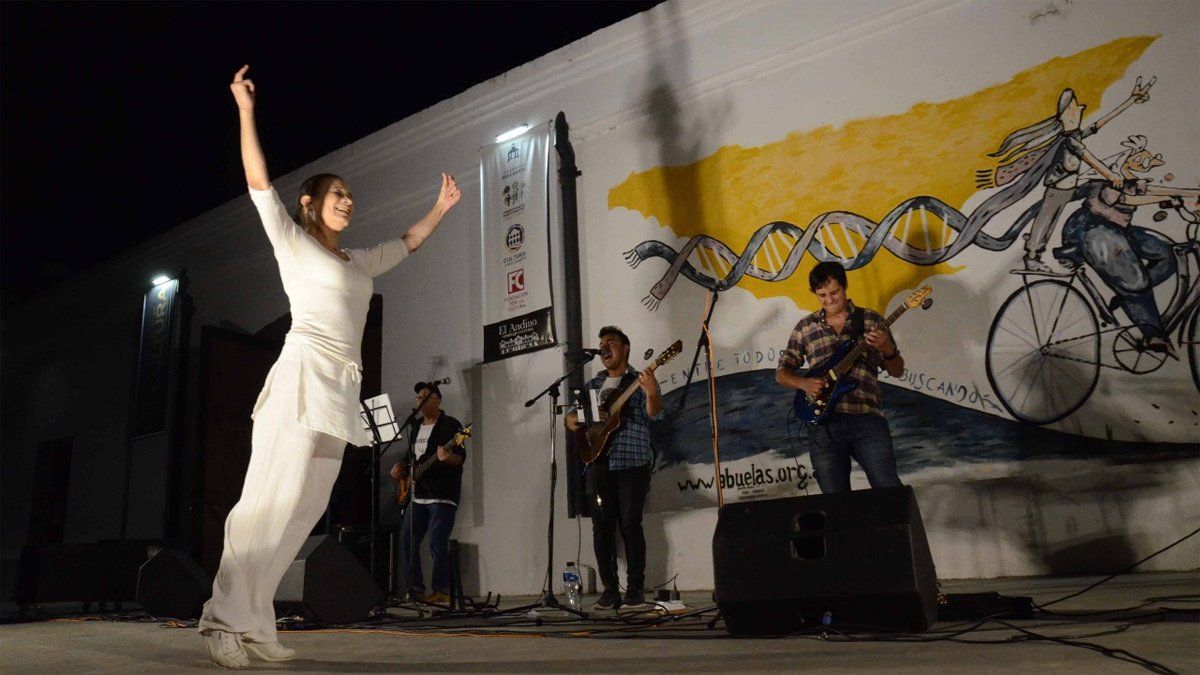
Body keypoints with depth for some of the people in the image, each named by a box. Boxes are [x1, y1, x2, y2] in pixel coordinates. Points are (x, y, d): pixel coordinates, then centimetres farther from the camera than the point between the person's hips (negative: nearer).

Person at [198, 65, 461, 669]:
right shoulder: (292, 242, 10)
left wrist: (442, 207, 38)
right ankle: (226, 620, -10)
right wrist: (246, 110, -2)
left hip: (341, 390, 7)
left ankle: (252, 624, 2)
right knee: (271, 500, -14)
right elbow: (259, 184, 1)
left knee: (304, 509, 0)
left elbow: (408, 242, 39)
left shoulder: (358, 262, 26)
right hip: (303, 376, -6)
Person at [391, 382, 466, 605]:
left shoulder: (451, 425, -4)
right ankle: (415, 589, 14)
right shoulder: (416, 427, 19)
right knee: (407, 541, 6)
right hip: (418, 494, 8)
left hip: (442, 495, -8)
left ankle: (441, 591, 0)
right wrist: (399, 467, 10)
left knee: (437, 544, -10)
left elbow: (461, 458, -14)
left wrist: (447, 458, -34)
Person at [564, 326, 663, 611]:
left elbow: (654, 413, -13)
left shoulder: (639, 381, 3)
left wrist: (652, 393, -35)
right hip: (599, 464, 5)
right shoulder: (593, 384, 19)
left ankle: (635, 591, 2)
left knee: (630, 525, -6)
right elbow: (572, 418, 21)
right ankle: (610, 590, 10)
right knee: (602, 528, 3)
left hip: (632, 464, -5)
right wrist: (573, 421, -3)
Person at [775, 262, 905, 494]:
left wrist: (887, 350, -9)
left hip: (867, 419, -1)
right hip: (824, 423, 1)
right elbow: (782, 372, 15)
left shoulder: (871, 320, 10)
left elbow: (897, 371, 12)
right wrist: (804, 383, -5)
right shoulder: (805, 327, 13)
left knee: (889, 489, -11)